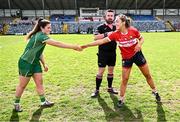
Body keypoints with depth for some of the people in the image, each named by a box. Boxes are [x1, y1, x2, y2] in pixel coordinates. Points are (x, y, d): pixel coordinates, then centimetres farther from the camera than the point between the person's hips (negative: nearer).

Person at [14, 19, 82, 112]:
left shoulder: (40, 36, 6)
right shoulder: (40, 36, -25)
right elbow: (57, 43, -33)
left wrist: (44, 64, 10)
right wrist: (74, 47, -32)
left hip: (35, 62, 9)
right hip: (26, 63, -9)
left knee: (39, 82, 8)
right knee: (22, 85, 5)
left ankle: (43, 102, 18)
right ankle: (16, 104, 24)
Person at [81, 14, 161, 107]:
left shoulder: (133, 30, -18)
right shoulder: (115, 34, -18)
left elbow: (141, 38, 1)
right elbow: (102, 41, -20)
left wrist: (139, 44, -22)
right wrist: (87, 45, -24)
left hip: (137, 54, 1)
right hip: (126, 58, 0)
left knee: (147, 75, 14)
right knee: (124, 79, 1)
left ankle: (155, 92, 39)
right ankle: (121, 99, 18)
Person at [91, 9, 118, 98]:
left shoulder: (116, 28, 10)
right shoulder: (101, 27, -4)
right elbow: (95, 37, -17)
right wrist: (106, 34, -25)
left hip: (112, 52, 5)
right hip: (103, 52, -5)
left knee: (111, 70, 13)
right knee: (101, 71, -3)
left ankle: (110, 88, 28)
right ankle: (97, 90, 10)